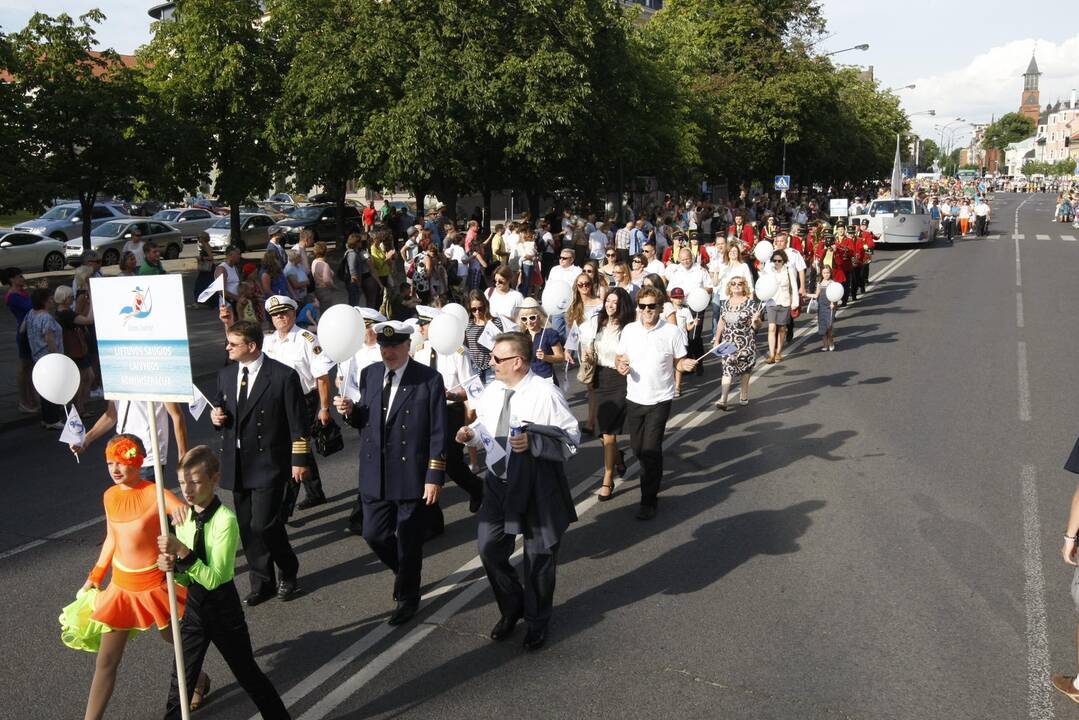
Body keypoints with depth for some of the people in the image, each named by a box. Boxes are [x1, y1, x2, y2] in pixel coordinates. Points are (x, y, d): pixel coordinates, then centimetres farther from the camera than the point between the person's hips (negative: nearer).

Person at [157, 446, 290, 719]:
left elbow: (213, 578, -24)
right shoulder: (184, 516, -3)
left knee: (248, 675, 12)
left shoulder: (225, 520, -23)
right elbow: (187, 578, 4)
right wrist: (172, 567, -17)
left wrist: (182, 552, -33)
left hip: (223, 607, -5)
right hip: (194, 604, 5)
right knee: (181, 680, 11)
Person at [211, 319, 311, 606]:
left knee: (264, 526, -10)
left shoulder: (283, 376, -11)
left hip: (268, 464, -6)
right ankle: (262, 583, 25)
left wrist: (299, 460, -8)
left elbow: (298, 423, -8)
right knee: (248, 529, 11)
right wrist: (217, 418, -3)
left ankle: (288, 572, 16)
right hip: (236, 464, 6)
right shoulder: (225, 375, 8)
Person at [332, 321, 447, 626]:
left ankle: (407, 598, 31)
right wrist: (350, 411, -9)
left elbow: (438, 434, -11)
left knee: (409, 543, 8)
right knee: (374, 535, 11)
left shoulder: (429, 379, -11)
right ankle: (406, 573, 40)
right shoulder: (369, 374, 4)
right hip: (376, 475, 5)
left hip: (412, 475, -5)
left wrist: (435, 477, -14)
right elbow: (364, 421, 13)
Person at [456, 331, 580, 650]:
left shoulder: (546, 395, -19)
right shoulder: (490, 392, 0)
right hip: (499, 482, 5)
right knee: (489, 549, 7)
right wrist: (472, 435, -8)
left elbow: (571, 439, -16)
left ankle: (537, 621, 36)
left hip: (537, 487, -5)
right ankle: (511, 609, 36)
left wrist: (533, 442, -28)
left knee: (538, 556, 11)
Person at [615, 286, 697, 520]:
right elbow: (621, 357, 9)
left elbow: (679, 362, -1)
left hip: (660, 399, -4)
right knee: (637, 448, 15)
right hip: (634, 397, 4)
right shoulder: (629, 330, 0)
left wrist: (686, 365, -24)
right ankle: (654, 476, 45)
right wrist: (621, 366, -13)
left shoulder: (672, 332, -9)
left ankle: (649, 499, 7)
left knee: (651, 450, -5)